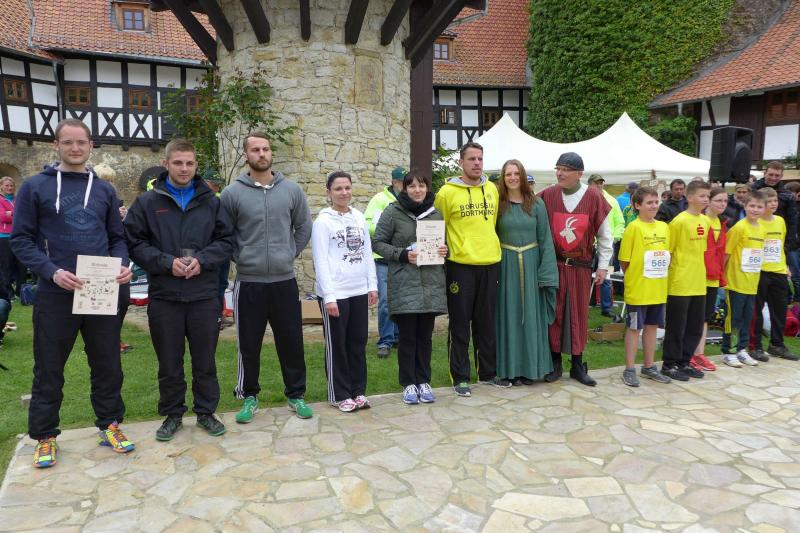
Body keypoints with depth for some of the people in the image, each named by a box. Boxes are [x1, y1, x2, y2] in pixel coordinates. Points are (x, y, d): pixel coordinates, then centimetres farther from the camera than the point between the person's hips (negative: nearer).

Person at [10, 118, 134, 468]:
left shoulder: (103, 190, 11)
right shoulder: (35, 187, 1)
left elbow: (117, 237, 14)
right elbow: (20, 239, -2)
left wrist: (122, 265, -6)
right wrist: (51, 271, -16)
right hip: (55, 294, -3)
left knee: (108, 365, 11)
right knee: (48, 370, 8)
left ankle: (109, 425, 26)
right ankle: (45, 436, 24)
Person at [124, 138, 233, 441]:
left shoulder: (211, 202, 6)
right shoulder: (148, 202, 2)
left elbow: (226, 240, 5)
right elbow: (134, 243, -1)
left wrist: (202, 260, -11)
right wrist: (167, 262, -14)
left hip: (204, 295, 1)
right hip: (164, 296, 0)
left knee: (205, 360, 10)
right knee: (169, 362, 11)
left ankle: (206, 412, 26)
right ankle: (172, 415, 27)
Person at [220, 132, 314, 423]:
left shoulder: (292, 189, 3)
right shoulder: (232, 193, -3)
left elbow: (304, 228, 11)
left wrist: (289, 255, 5)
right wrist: (239, 257, -2)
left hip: (285, 281, 2)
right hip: (248, 282, -1)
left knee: (291, 342, 10)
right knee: (249, 345, 9)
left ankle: (296, 395, 26)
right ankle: (249, 396, 27)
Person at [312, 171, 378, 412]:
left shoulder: (359, 217, 9)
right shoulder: (323, 221, -7)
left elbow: (367, 253, 12)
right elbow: (321, 262, -11)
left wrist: (372, 285, 7)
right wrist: (329, 296, -15)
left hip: (359, 291, 5)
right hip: (335, 293, -5)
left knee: (358, 343, 11)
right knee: (337, 345, 5)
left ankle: (358, 391, 23)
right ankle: (339, 395, 16)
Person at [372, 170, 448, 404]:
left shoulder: (435, 213, 11)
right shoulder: (393, 212, -1)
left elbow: (443, 243, 21)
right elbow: (378, 243, -1)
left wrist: (444, 250, -2)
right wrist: (402, 255, -14)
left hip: (431, 283, 3)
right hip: (404, 283, -3)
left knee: (425, 335, 9)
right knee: (407, 336, 2)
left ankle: (423, 381, 22)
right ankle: (408, 384, 16)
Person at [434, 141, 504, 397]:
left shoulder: (492, 189, 10)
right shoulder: (447, 192, -5)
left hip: (490, 264, 5)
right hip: (460, 266, -4)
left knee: (487, 323, 14)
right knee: (460, 324, 3)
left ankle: (488, 373, 27)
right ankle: (460, 377, 14)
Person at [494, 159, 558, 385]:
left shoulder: (536, 204, 3)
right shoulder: (497, 204, 2)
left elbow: (545, 238, 2)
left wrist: (546, 272, -5)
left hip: (531, 265, 1)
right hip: (506, 266, -1)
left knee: (530, 316, 6)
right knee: (508, 316, 3)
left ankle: (529, 367, 17)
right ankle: (509, 368, 13)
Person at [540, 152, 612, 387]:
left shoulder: (593, 197, -5)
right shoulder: (547, 196, -4)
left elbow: (604, 235, 3)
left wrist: (603, 266, 3)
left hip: (581, 266, 0)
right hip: (553, 264, 0)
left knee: (579, 313, 8)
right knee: (554, 312, 4)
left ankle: (577, 364, 19)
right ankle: (555, 363, 16)